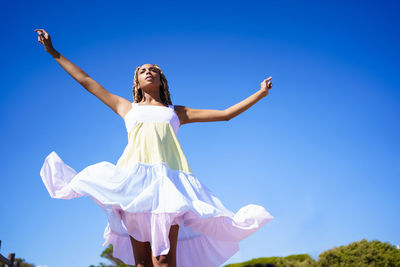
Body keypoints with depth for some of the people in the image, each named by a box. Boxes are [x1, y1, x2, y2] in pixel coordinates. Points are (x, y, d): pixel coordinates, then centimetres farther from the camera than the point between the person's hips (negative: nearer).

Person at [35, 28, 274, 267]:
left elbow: (226, 114, 28)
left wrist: (261, 93, 28)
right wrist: (53, 52, 33)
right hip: (135, 175, 1)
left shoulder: (176, 112, 27)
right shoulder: (127, 108, 28)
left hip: (168, 177, 0)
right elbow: (86, 81, 31)